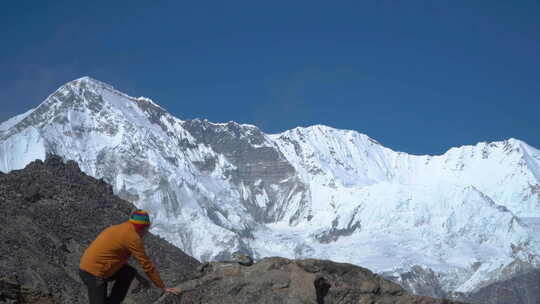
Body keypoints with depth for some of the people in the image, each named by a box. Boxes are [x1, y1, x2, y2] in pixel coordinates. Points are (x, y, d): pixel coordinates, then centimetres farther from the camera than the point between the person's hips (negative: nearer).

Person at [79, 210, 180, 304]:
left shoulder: (119, 229, 14)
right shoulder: (133, 237, -12)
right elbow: (147, 265, -8)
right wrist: (164, 288, 1)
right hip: (93, 274, -9)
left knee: (130, 272, 13)